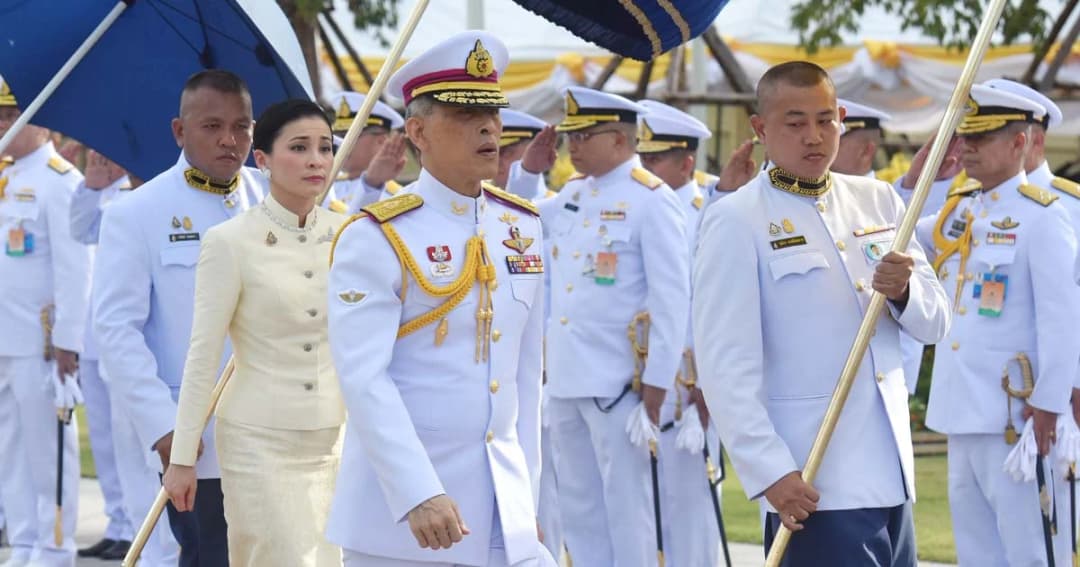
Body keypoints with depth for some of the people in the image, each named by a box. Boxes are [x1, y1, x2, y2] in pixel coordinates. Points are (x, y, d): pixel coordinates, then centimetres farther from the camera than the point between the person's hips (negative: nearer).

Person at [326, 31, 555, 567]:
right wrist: (419, 495, -24)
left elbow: (526, 370, 13)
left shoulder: (522, 228, 10)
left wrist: (527, 495, 12)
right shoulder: (375, 239, -9)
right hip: (399, 511, -5)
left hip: (505, 509, 5)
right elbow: (364, 378, -16)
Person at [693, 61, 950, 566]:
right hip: (814, 486, -6)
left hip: (892, 477, 6)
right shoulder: (736, 222, -7)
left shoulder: (878, 201, 12)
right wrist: (770, 471, -20)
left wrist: (903, 292, -10)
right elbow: (725, 365, -13)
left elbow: (935, 323, 13)